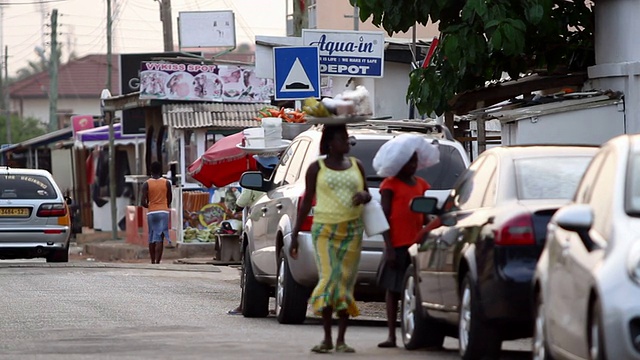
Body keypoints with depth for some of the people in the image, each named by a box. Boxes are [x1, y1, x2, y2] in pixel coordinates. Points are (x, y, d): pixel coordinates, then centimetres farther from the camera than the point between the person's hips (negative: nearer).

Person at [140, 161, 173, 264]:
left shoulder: (146, 184, -1)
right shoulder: (167, 183, 0)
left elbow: (143, 202, -6)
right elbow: (169, 200, 9)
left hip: (151, 213, 1)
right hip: (163, 212, -1)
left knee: (152, 238, 13)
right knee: (160, 239, -8)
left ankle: (153, 261, 19)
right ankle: (157, 261, -20)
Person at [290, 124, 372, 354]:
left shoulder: (356, 165, 12)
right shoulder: (317, 168, 4)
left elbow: (367, 195, 23)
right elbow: (306, 202, 6)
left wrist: (364, 195, -3)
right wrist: (294, 235, 4)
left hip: (352, 230, 3)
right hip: (325, 230, -3)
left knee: (346, 282, 0)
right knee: (328, 279, -14)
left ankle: (341, 340, 3)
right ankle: (327, 339, -9)